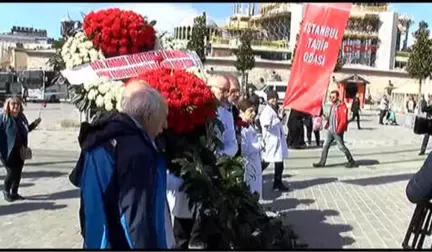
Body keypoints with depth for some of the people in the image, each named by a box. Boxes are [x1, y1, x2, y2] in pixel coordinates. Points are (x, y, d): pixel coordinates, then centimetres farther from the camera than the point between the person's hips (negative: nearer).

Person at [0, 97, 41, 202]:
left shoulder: (21, 117, 9)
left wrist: (34, 124, 8)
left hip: (20, 151, 6)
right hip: (9, 151, -6)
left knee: (18, 173, 12)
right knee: (11, 172, -3)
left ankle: (14, 193, 27)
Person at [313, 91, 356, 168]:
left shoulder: (342, 106, -13)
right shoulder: (332, 106, 15)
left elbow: (344, 120, -19)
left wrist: (339, 129, -23)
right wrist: (327, 125, 11)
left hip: (337, 131, -8)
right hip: (330, 130, 8)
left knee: (341, 147, 1)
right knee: (325, 146, 4)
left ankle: (351, 161, 17)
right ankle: (322, 162, 8)